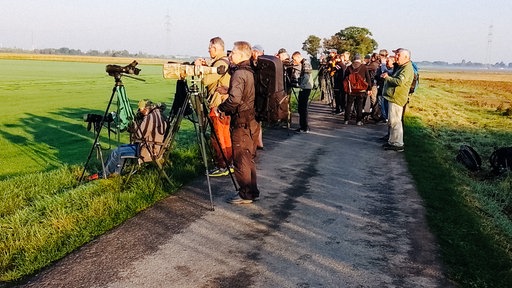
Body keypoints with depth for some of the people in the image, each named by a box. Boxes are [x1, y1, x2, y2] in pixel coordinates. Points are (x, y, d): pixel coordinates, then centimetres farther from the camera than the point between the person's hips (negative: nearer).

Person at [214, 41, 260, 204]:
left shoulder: (239, 73, -15)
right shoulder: (251, 72, 13)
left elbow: (234, 99, -28)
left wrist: (220, 108, -12)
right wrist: (227, 110, 17)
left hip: (242, 123, -9)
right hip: (253, 122, 9)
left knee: (240, 160, 0)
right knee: (249, 159, 16)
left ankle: (245, 195, 7)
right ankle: (253, 192, 23)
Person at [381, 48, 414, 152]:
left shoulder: (407, 68, -15)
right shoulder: (401, 67, 18)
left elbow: (399, 81, -27)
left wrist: (387, 77, -15)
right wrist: (387, 76, 9)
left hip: (397, 98, -11)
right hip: (393, 97, 11)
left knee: (395, 122, -8)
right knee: (392, 122, 16)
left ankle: (398, 144, -3)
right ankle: (392, 141, 26)